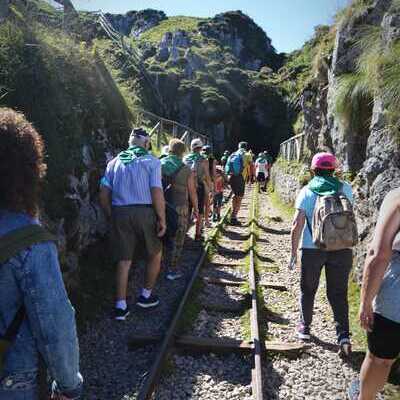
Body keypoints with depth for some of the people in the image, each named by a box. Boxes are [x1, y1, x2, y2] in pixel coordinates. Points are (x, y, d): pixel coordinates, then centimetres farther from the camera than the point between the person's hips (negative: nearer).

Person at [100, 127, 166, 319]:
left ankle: (120, 306, 15)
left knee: (124, 260, 12)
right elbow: (157, 193, -13)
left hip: (119, 213, 4)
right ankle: (146, 296, 28)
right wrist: (162, 219, -6)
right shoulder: (152, 161, -1)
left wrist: (112, 216, 16)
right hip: (144, 212, -3)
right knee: (155, 254, 19)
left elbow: (103, 195, 6)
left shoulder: (115, 161, 10)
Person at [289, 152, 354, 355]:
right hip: (341, 248, 1)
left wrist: (293, 253, -3)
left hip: (312, 249, -1)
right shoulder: (345, 188, 1)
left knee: (307, 290, 18)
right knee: (338, 293, 13)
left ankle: (305, 327, 29)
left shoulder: (306, 191, -4)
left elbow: (297, 225, -9)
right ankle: (343, 334, 5)